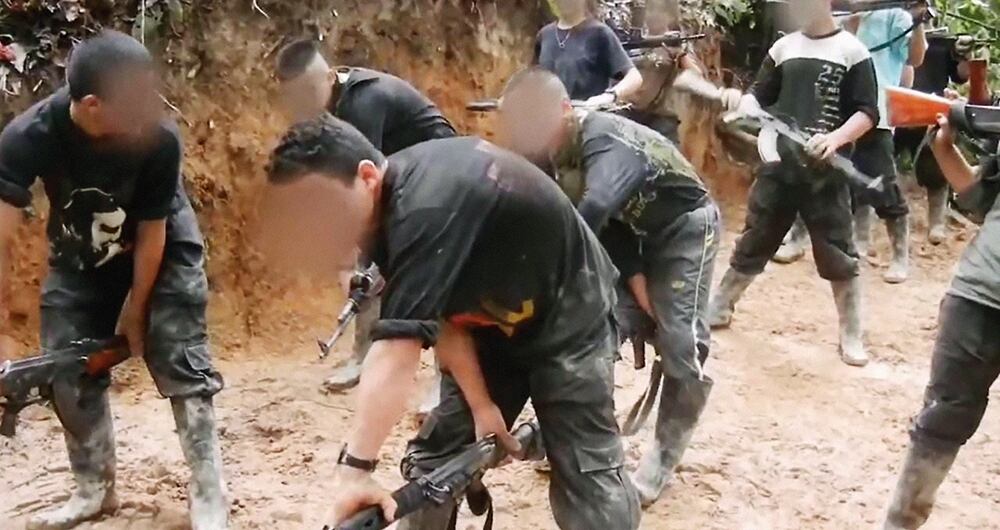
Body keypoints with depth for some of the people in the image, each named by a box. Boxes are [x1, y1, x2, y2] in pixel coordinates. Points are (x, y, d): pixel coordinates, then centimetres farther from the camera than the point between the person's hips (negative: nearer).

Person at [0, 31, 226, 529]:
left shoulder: (159, 139, -32)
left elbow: (151, 233, -20)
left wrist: (135, 311, -10)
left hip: (162, 253, -2)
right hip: (77, 260, 2)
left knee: (182, 365, -9)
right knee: (69, 374, 4)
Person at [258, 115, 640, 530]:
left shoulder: (427, 211, -38)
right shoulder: (392, 206, -11)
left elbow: (397, 346, -42)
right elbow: (441, 314, -7)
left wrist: (354, 468, -42)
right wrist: (481, 404, -12)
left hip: (568, 320, -8)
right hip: (493, 324, 8)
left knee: (586, 468, -7)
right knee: (434, 460, 4)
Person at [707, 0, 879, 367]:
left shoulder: (851, 51, -3)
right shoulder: (783, 48, 9)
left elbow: (868, 112, -6)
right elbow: (758, 94, 13)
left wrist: (834, 139, -23)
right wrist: (747, 110, -11)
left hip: (825, 171, -4)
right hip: (778, 165, 4)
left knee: (838, 254, 1)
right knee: (752, 243, 13)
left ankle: (851, 337, 11)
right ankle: (719, 308, 27)